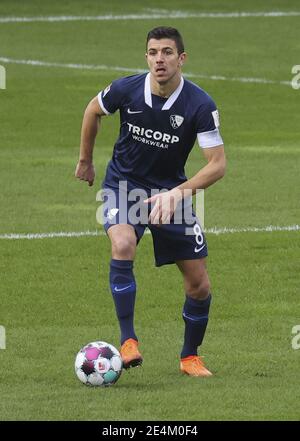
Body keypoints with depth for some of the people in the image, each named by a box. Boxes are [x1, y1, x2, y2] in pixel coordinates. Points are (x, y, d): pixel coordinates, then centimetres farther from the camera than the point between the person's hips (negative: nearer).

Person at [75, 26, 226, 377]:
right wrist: (85, 160, 16)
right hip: (123, 184, -1)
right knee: (123, 245, -32)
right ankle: (128, 342, -24)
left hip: (170, 192, 1)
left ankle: (190, 357, 25)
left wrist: (178, 193, -32)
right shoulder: (126, 89, -17)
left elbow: (217, 164, -19)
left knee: (199, 285, 1)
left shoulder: (200, 105, -21)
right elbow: (93, 110, 6)